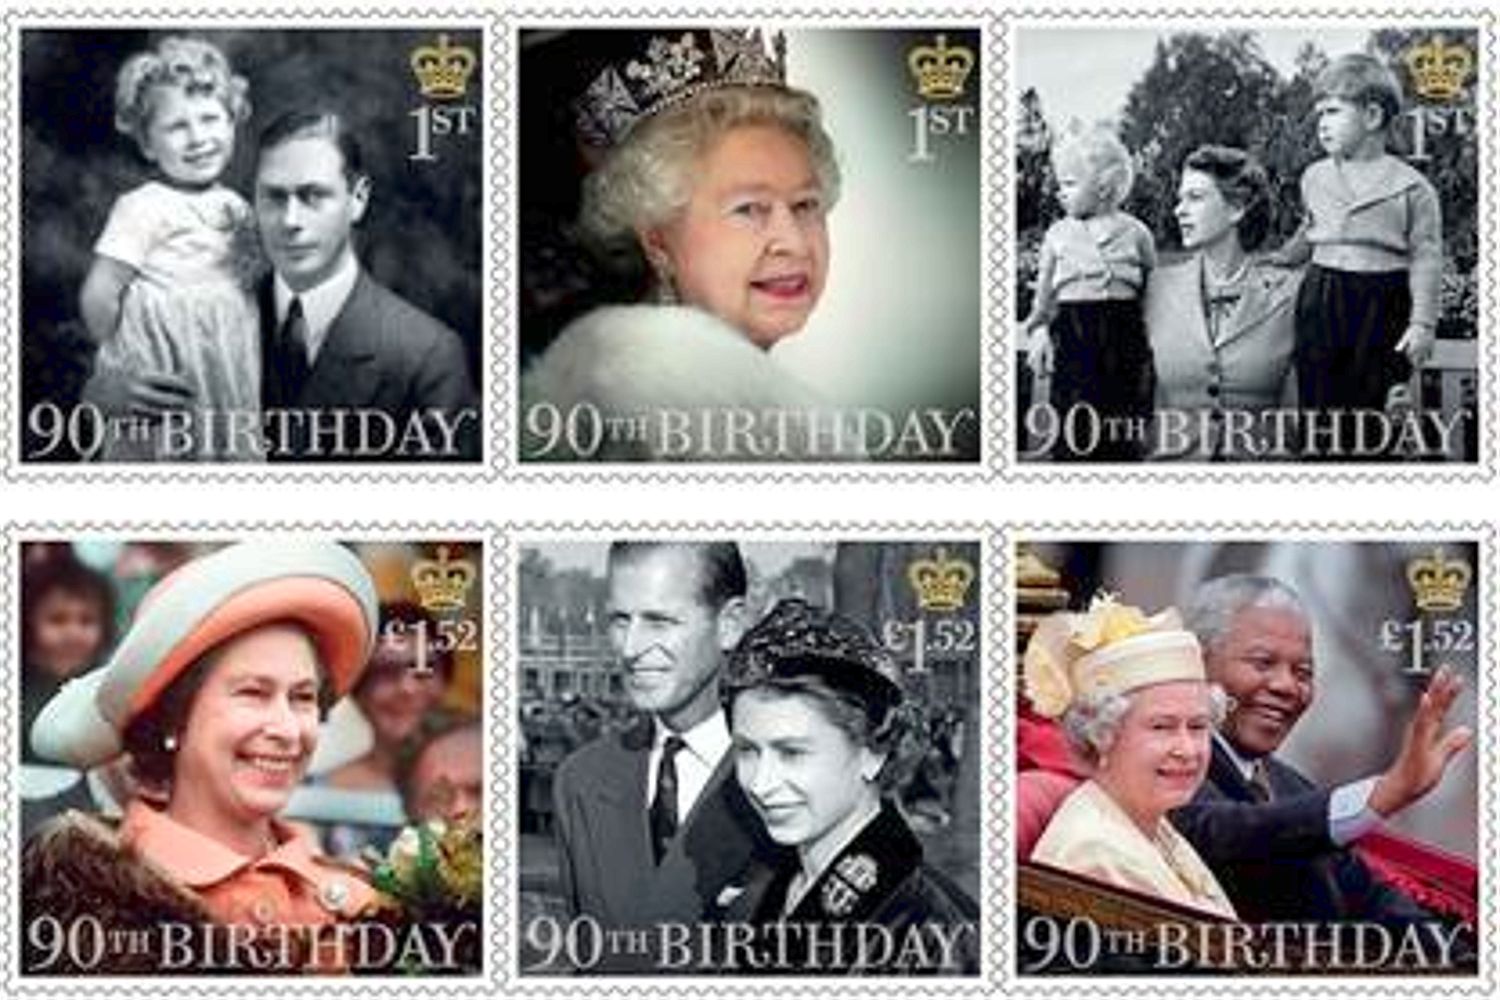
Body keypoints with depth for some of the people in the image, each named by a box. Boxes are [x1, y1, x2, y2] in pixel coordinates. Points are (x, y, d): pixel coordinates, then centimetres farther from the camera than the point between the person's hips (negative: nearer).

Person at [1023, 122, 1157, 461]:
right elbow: (1044, 288, 11)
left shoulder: (1135, 232, 5)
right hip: (1072, 334, 1)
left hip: (1123, 335, -1)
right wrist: (1039, 329, -4)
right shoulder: (1058, 234, 9)